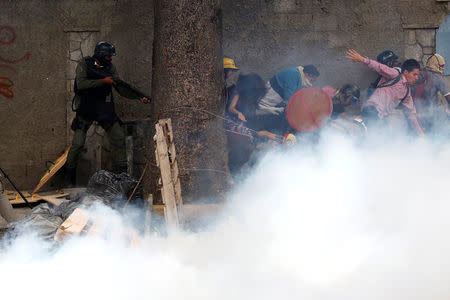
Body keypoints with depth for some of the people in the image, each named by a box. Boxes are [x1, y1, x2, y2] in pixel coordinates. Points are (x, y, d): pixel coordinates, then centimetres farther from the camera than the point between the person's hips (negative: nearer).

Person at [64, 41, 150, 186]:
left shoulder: (110, 67, 5)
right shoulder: (84, 64, -7)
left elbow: (121, 88, 2)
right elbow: (81, 84, -21)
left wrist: (139, 97, -11)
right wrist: (103, 81, -26)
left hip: (104, 109, 4)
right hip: (86, 110, -4)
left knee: (119, 137, -4)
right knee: (78, 143, -6)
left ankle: (121, 173, 3)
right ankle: (69, 175, 11)